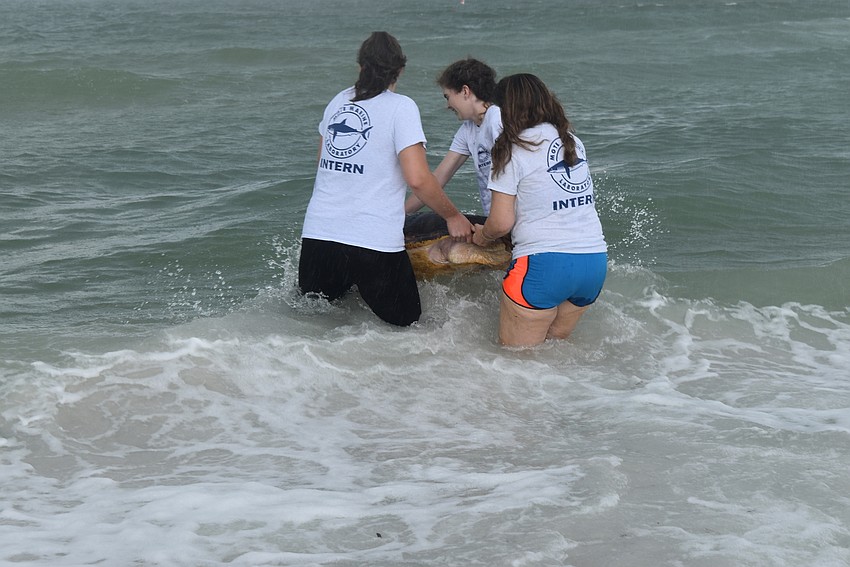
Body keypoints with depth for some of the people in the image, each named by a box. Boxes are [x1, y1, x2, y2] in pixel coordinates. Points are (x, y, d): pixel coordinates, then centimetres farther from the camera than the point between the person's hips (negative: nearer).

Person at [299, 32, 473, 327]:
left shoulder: (338, 101, 13)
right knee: (404, 326, 9)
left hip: (317, 233, 5)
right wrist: (453, 217, 1)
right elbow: (417, 179, -13)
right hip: (374, 243, -5)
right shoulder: (401, 107, -5)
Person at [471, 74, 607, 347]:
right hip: (595, 262, 6)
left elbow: (501, 223, -7)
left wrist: (480, 236, 15)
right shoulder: (574, 142, 13)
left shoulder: (513, 152, -6)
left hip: (544, 263, -6)